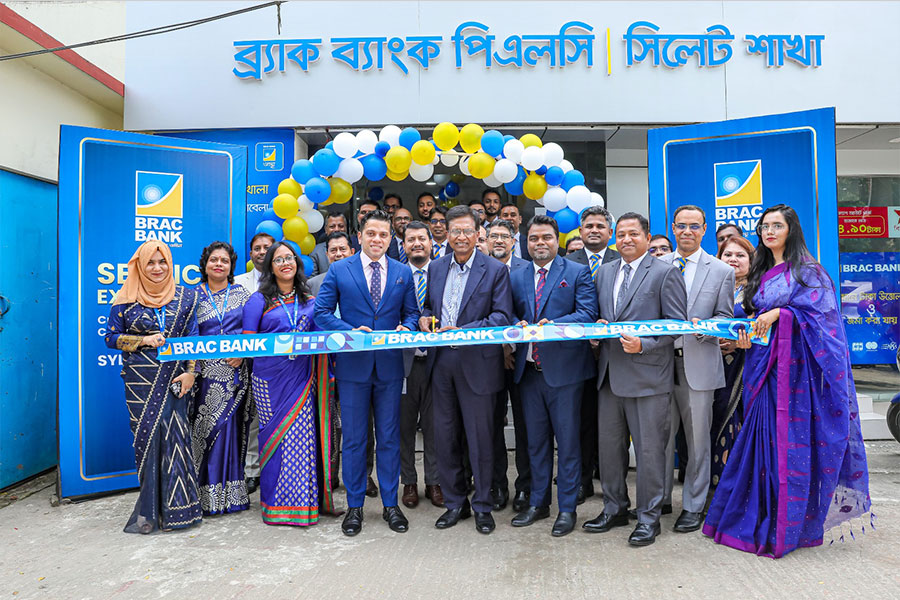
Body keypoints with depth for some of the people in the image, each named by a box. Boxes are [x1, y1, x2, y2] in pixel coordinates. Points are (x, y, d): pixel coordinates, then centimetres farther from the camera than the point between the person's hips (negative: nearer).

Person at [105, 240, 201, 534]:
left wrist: (190, 372, -3)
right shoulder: (126, 300, 5)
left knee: (174, 437, -3)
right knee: (146, 437, -1)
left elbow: (193, 337, 7)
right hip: (140, 380, 0)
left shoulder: (185, 297, 7)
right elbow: (111, 338, 7)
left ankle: (174, 508, 9)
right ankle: (151, 509, 11)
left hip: (174, 378, 0)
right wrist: (144, 341, -9)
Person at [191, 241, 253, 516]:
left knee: (233, 427, 3)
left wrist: (242, 353, -10)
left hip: (236, 372, 1)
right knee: (208, 426, -3)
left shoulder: (241, 294, 9)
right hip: (207, 372, -1)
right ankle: (209, 495, 7)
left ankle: (232, 491, 14)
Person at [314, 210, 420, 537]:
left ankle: (391, 504, 23)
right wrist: (351, 331, -17)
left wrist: (406, 328, -12)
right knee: (353, 439, 7)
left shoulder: (403, 272, 8)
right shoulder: (339, 270, 2)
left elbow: (411, 313, 11)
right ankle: (354, 506, 22)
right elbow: (322, 312, -1)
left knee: (389, 437, 10)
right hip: (353, 365, -1)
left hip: (390, 366, 2)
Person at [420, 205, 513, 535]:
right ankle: (454, 503, 27)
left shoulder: (495, 270, -4)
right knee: (444, 437, 11)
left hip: (477, 363, -4)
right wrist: (424, 319, -4)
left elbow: (502, 316, -10)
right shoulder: (435, 268, 11)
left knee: (480, 438, 4)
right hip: (441, 363, 5)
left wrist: (464, 331, -21)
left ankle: (482, 506, 22)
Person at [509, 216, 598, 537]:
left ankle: (567, 508, 18)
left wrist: (552, 326, -23)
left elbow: (587, 314, -11)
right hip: (529, 369, 5)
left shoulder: (578, 273, -1)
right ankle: (538, 502, 29)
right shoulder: (517, 277, 12)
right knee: (536, 440, 15)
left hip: (564, 368, -4)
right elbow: (510, 315, 13)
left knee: (567, 441, 4)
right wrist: (519, 326, -9)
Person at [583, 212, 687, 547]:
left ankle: (649, 517, 19)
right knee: (609, 445, 14)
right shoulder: (605, 272, 14)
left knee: (649, 449, 4)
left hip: (647, 375, -6)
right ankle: (614, 509, 31)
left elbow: (677, 323, -8)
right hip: (610, 373, 6)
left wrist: (644, 344, -20)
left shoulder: (665, 273, -5)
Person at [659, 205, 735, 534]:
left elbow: (725, 318, 4)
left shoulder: (722, 271, 5)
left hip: (698, 363, -1)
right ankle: (660, 498, 26)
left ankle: (693, 506, 21)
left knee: (697, 438, 6)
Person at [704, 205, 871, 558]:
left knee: (792, 440, -4)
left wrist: (780, 313, -20)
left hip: (795, 366, -6)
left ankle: (787, 528, 6)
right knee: (762, 438, 6)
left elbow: (821, 314, -10)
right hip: (763, 366, 6)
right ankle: (760, 519, 16)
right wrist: (746, 334, 2)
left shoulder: (807, 270, -2)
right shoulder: (760, 274, 16)